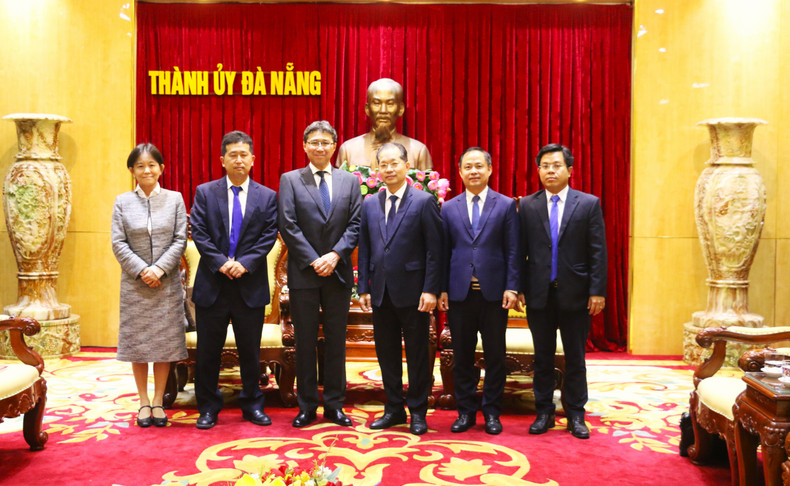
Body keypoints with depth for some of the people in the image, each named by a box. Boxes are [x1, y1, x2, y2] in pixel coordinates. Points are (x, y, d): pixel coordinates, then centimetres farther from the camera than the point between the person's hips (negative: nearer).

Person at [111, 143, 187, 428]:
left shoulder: (174, 199, 3)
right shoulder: (123, 202, 4)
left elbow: (180, 240, -1)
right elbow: (118, 243, 0)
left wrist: (160, 268, -13)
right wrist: (141, 270, -11)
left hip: (167, 283, 0)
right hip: (134, 284, 0)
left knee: (165, 341, 4)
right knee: (137, 342, 6)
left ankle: (158, 402, 17)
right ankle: (144, 402, 19)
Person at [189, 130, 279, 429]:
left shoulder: (267, 197, 6)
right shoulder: (205, 192, 5)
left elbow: (268, 236, -2)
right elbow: (199, 233, -2)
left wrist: (245, 263, -15)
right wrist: (221, 262, -14)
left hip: (250, 284, 0)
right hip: (212, 284, 0)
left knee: (250, 350, 10)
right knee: (208, 351, 7)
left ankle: (252, 405, 25)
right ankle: (208, 408, 20)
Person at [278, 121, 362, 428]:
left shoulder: (350, 181, 9)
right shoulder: (290, 180, 3)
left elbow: (355, 225, 2)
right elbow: (288, 226, -5)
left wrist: (335, 255, -12)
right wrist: (313, 260, -12)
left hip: (338, 272, 2)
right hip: (303, 273, -1)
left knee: (336, 341, 7)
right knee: (305, 342, 5)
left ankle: (334, 405, 18)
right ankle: (307, 406, 16)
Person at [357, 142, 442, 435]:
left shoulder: (424, 202, -3)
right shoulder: (370, 204, 11)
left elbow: (434, 250, -6)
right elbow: (364, 249, 12)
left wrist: (430, 290, -12)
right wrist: (364, 288, 6)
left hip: (412, 292, -4)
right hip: (381, 292, 5)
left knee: (417, 354, 5)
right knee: (386, 353, 12)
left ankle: (417, 412, 18)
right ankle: (394, 409, 25)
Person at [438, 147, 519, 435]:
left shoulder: (506, 205, 3)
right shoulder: (449, 208, 9)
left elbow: (512, 251, 0)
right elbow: (444, 252, 8)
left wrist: (512, 287, -8)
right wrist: (442, 289, 2)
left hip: (494, 292, -1)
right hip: (460, 293, 2)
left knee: (495, 356, 6)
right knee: (462, 356, 8)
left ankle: (492, 413, 20)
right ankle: (466, 411, 21)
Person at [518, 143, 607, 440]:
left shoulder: (589, 204, 0)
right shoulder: (527, 206, 4)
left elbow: (598, 251, -2)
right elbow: (520, 251, 3)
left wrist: (597, 291, -8)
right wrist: (519, 288, -2)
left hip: (575, 294, -1)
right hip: (539, 293, 1)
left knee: (575, 359, 9)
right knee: (542, 358, 11)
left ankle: (576, 416, 21)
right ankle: (544, 413, 23)